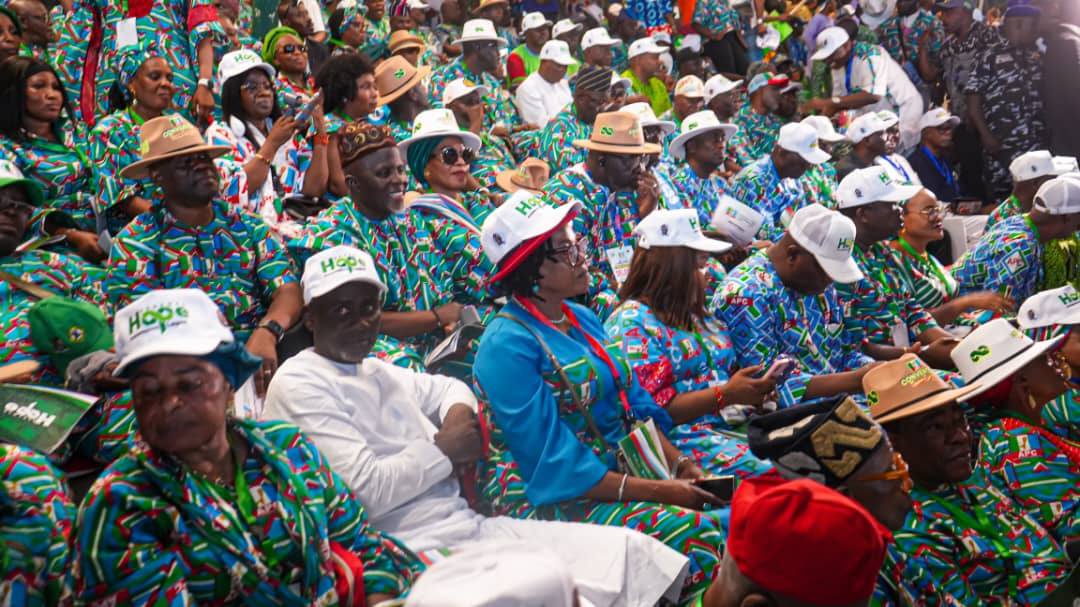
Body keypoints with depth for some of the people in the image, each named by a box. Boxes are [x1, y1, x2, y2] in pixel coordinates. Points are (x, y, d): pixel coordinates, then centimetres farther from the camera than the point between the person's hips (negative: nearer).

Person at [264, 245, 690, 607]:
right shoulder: (299, 385, -8)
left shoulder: (375, 370, 16)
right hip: (417, 551, -8)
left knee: (631, 551, 1)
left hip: (469, 525, 9)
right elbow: (363, 491, -19)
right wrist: (442, 449, -6)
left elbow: (446, 386, 34)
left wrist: (461, 415, 10)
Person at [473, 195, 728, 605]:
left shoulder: (583, 319, 10)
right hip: (549, 498, -8)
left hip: (619, 472, 8)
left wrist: (677, 462, -3)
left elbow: (635, 404, 13)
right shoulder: (508, 345, -15)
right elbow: (555, 467, -19)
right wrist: (655, 490, -20)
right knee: (694, 535, -25)